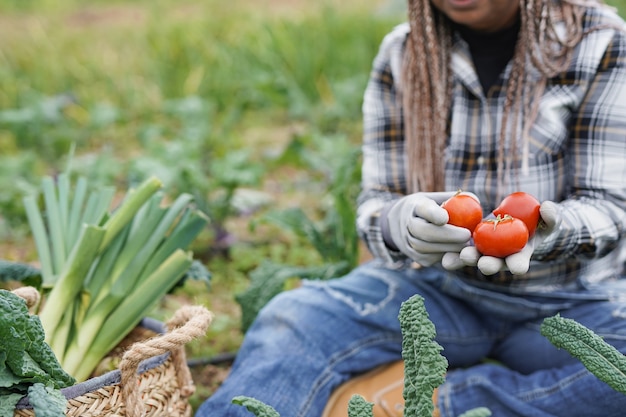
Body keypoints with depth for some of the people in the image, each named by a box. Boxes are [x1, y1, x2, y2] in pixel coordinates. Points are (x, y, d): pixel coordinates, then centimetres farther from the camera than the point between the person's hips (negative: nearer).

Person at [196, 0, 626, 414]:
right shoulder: (400, 55, 0)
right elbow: (376, 204, -1)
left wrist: (546, 231, -33)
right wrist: (401, 224, -27)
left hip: (566, 300, -1)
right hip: (438, 286, 1)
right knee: (293, 317, -25)